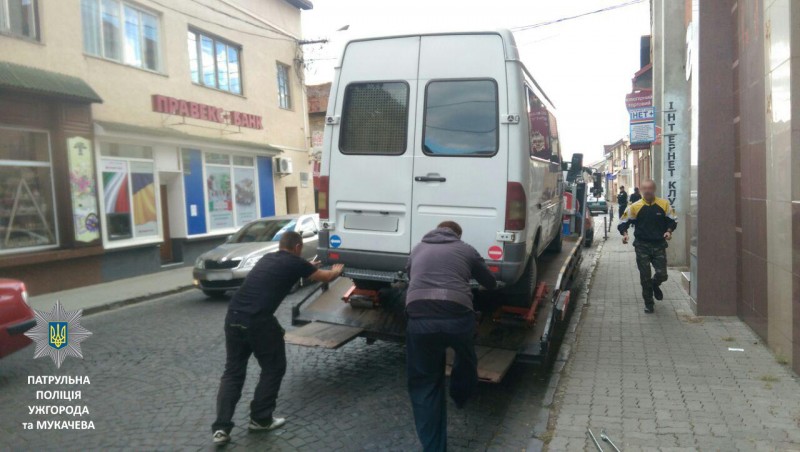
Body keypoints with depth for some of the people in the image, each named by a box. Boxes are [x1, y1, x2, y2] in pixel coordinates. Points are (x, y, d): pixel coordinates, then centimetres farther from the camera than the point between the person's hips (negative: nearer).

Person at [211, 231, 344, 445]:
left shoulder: (267, 259, 24)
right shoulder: (296, 263, 7)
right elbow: (326, 277, 23)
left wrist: (308, 266, 64)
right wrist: (337, 271, 46)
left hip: (233, 317, 7)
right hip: (258, 321, -6)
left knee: (233, 372, 16)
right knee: (273, 369, 15)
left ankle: (221, 427, 10)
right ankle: (261, 419, 22)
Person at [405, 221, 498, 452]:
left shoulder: (418, 250, 24)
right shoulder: (466, 250, 18)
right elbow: (491, 283, 29)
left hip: (420, 319, 1)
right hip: (458, 317, 0)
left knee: (424, 385, 15)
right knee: (465, 360, 33)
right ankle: (461, 398, 58)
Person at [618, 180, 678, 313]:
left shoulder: (664, 204, -3)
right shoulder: (635, 207, -6)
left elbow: (673, 220, 10)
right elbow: (623, 223, 1)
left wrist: (669, 231, -9)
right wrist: (625, 234, -17)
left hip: (659, 245, 1)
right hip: (642, 246, -1)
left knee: (662, 274, -3)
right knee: (645, 277, 3)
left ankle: (655, 284, 35)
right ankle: (648, 303, 20)